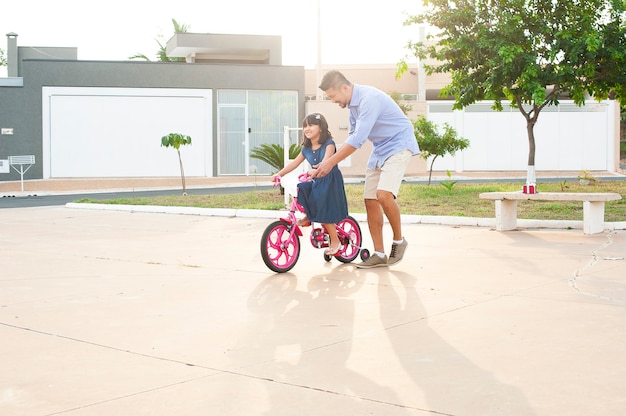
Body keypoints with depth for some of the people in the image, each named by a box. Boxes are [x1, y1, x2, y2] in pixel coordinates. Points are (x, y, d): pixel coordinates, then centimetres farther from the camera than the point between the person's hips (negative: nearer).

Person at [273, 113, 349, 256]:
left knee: (325, 214, -11)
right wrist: (279, 174, 0)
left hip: (330, 181, -7)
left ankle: (335, 241, 8)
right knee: (299, 190, -18)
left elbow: (326, 160, -30)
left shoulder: (329, 144, -13)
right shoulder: (306, 149, 7)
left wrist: (316, 170, -48)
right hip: (315, 182, 7)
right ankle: (308, 217, 4)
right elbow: (294, 163, 9)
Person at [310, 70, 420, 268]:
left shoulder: (369, 99, -26)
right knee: (370, 200, 2)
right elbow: (352, 134, 18)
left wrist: (330, 163, -26)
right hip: (379, 149, 9)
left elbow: (357, 140, -30)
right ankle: (379, 255, 8)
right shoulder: (353, 102, 4)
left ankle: (398, 241, -3)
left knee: (384, 194, -26)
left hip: (398, 144, -9)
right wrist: (332, 159, 10)